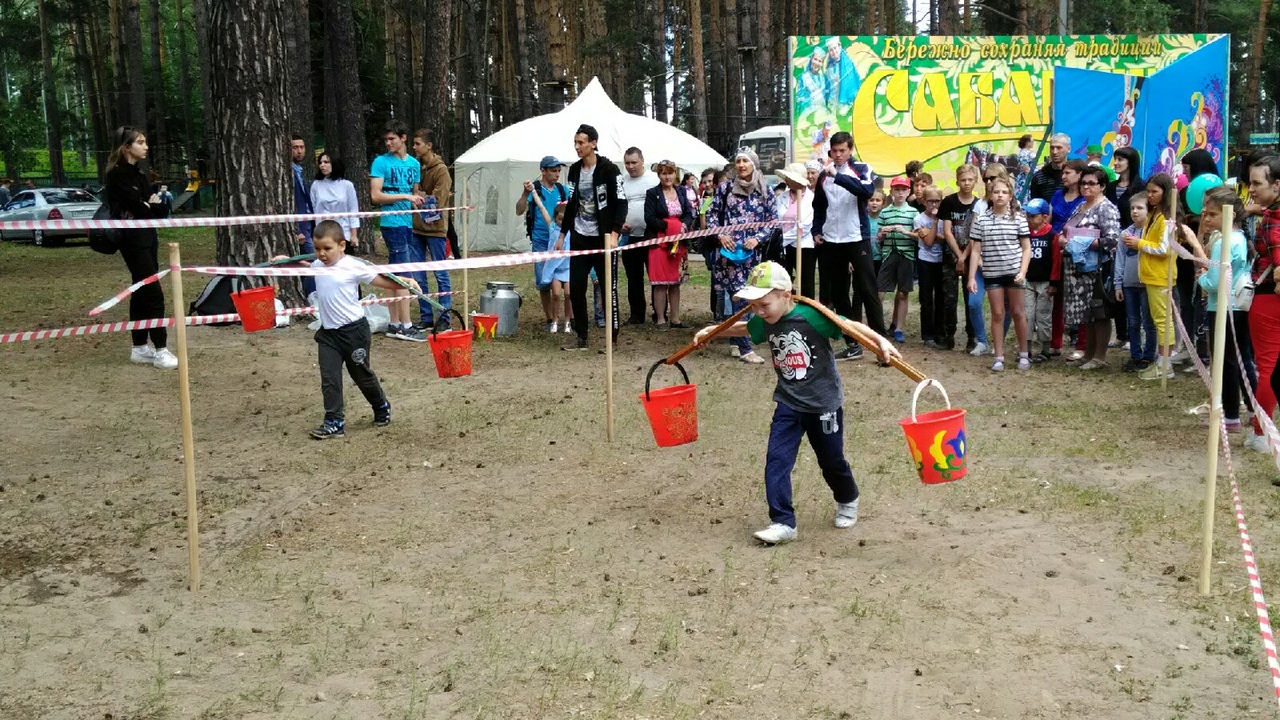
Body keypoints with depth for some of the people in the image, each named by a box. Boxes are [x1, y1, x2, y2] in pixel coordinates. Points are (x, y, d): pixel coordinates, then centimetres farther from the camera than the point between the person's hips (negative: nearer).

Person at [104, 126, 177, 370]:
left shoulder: (138, 174, 16)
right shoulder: (118, 174, -11)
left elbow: (153, 208, 11)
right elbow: (137, 208, -17)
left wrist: (151, 206, -10)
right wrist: (152, 206, 2)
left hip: (146, 237, 9)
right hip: (132, 239, -9)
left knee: (142, 293, 11)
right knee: (153, 292, -12)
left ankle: (140, 348, 17)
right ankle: (160, 350, -10)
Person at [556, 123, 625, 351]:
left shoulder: (609, 170, -9)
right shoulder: (574, 170, 10)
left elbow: (621, 203, -12)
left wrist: (614, 233, -23)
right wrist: (562, 234, 16)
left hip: (603, 238, -6)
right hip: (580, 238, 6)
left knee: (608, 287, 0)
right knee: (575, 288, 3)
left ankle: (612, 337, 10)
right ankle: (581, 337, 12)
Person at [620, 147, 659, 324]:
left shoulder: (654, 179, -2)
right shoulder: (621, 182, 8)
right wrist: (619, 223, -6)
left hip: (652, 236, -3)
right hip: (629, 237, 4)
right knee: (634, 278, 10)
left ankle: (660, 313, 10)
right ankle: (637, 314, 18)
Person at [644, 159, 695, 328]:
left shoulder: (681, 191, 10)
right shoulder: (652, 193, -4)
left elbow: (689, 214, 6)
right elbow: (649, 218, -11)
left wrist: (684, 226, -14)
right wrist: (669, 226, -17)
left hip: (679, 241, 5)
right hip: (659, 242, -5)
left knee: (675, 282, 9)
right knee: (661, 284, -3)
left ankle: (675, 319, 15)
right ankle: (660, 320, 3)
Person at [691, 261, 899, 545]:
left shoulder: (812, 316, -24)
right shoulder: (764, 322, -4)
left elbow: (851, 326, -23)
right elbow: (743, 328, 18)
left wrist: (880, 341, -36)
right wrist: (712, 331, 19)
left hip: (824, 404, -4)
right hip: (788, 404, 5)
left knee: (832, 461, 14)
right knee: (776, 461, -9)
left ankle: (848, 501, 44)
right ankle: (783, 522, -4)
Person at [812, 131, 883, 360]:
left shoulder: (862, 169, -2)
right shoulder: (824, 175, 10)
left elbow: (867, 191, -24)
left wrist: (837, 175, -29)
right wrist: (816, 231, 7)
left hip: (857, 239, -4)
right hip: (831, 242, 5)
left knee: (867, 291, -5)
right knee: (838, 294, 7)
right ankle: (852, 343, 15)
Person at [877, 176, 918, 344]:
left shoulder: (913, 212, 5)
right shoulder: (884, 212, 9)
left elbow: (919, 236, 1)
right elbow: (880, 239, 12)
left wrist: (906, 231, -15)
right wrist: (882, 233, -9)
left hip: (907, 256, -1)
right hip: (889, 255, 1)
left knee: (903, 293, 5)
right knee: (879, 292, -6)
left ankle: (898, 328, 13)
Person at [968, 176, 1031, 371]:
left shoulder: (1018, 218, -2)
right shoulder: (981, 220, 1)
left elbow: (1026, 248, 0)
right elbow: (975, 250, 2)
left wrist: (1022, 272, -11)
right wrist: (972, 277, -3)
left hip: (1014, 271, -1)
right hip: (991, 274, 1)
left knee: (1018, 312, 7)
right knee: (997, 314, 6)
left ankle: (1024, 354, 20)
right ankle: (999, 357, 12)